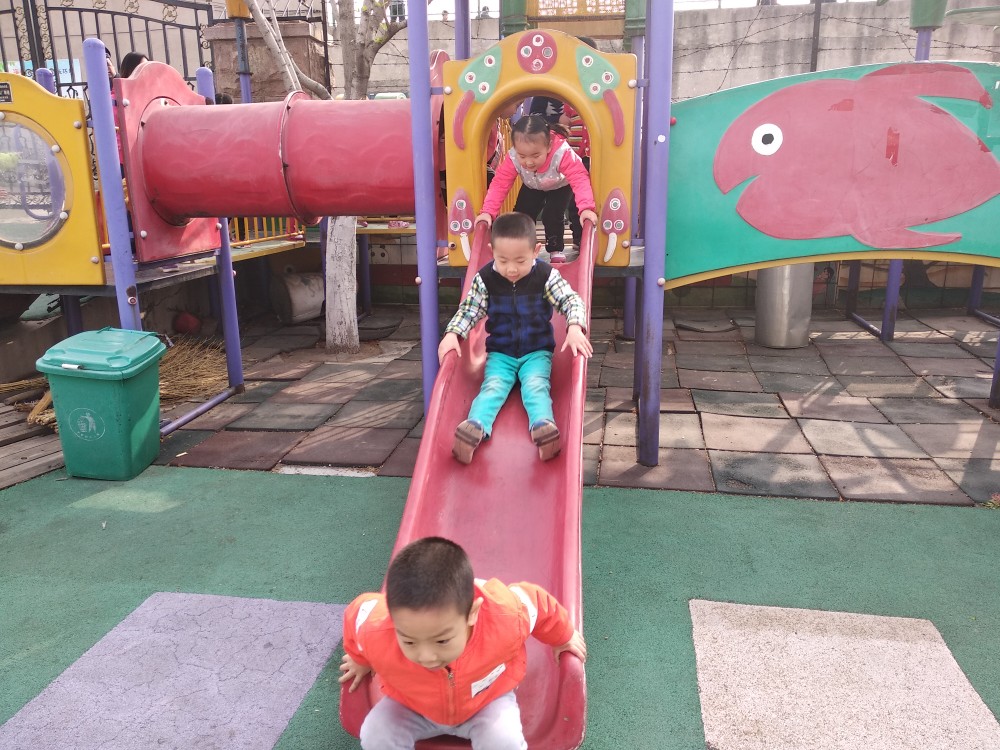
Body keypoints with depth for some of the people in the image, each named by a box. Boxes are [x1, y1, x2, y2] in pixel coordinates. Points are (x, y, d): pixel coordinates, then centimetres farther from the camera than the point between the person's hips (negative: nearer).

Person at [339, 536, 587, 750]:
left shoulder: (506, 619, -40)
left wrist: (563, 638, 7)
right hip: (412, 705, 1)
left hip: (486, 699, -1)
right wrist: (361, 660, 10)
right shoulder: (376, 634, -38)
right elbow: (356, 613, -13)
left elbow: (539, 603, -15)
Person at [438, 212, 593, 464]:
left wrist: (575, 328, -33)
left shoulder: (546, 276, -10)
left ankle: (543, 425, -51)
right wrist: (452, 333, -19)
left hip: (537, 351, -1)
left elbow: (572, 300, -13)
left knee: (536, 386, -26)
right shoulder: (485, 279, -7)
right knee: (493, 386, -23)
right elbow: (469, 310, -2)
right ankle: (476, 427, -46)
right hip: (500, 353, 1)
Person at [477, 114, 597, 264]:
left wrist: (586, 208, -65)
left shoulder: (562, 153, -46)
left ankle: (556, 250, 6)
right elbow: (499, 184, -34)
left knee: (552, 216, -18)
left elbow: (580, 179, -50)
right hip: (533, 188, 3)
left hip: (559, 186, -3)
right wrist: (487, 211, -46)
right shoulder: (513, 158, -38)